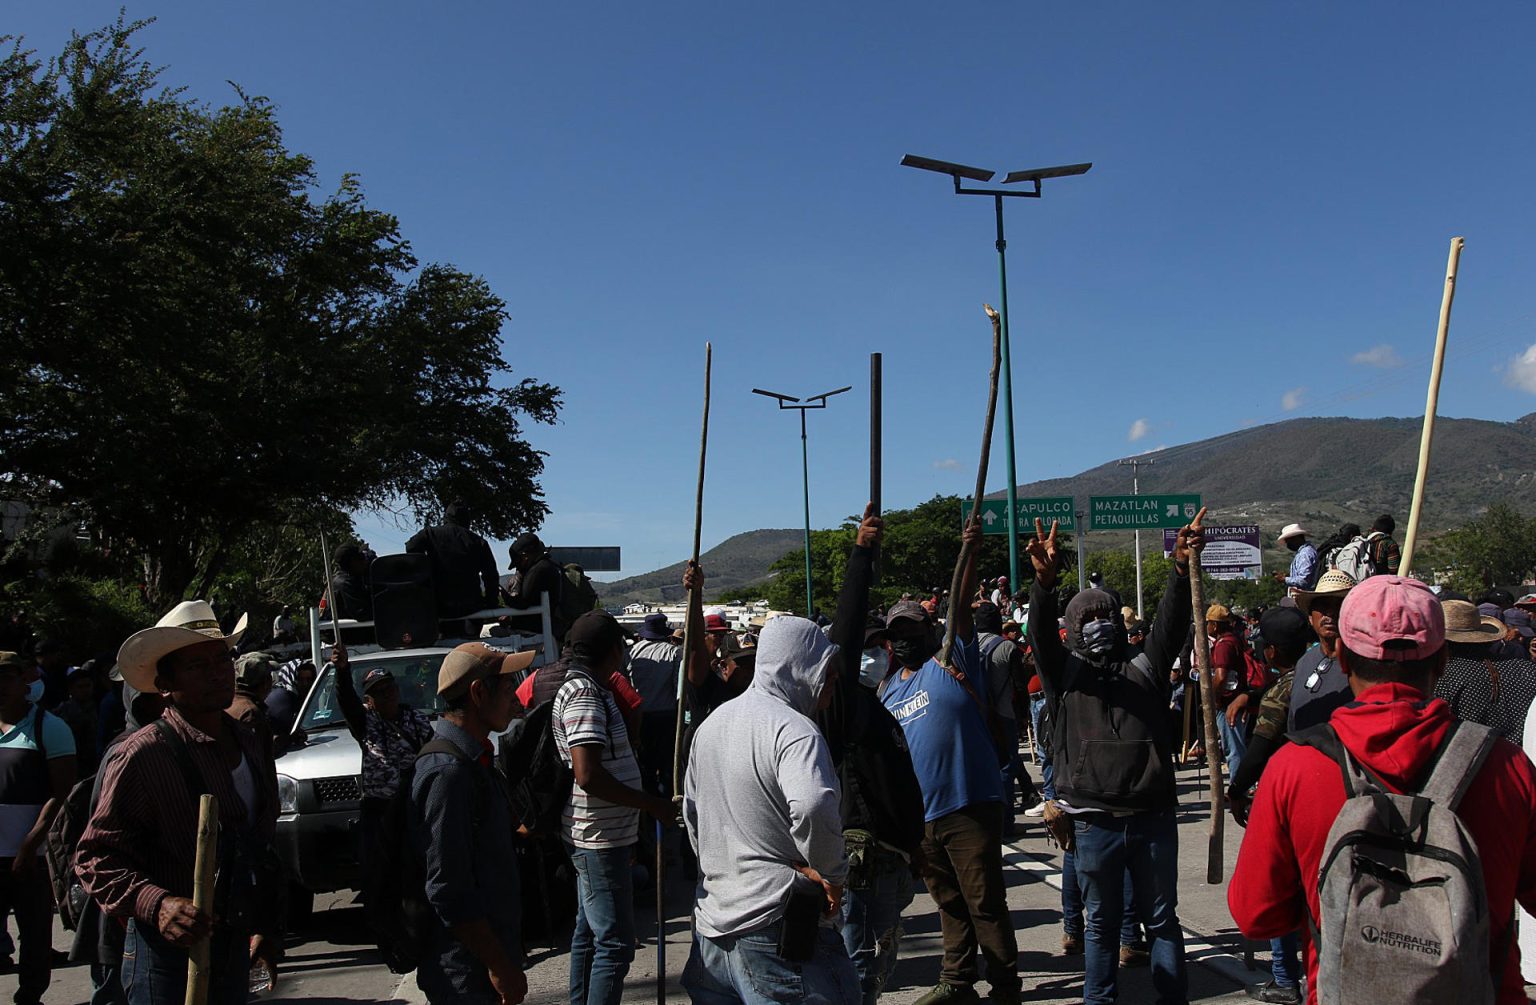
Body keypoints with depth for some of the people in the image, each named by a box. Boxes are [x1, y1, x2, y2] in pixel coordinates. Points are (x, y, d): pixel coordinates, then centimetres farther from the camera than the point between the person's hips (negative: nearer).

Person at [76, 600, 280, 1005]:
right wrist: (156, 905, -30)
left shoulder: (247, 743, 6)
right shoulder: (142, 756, -17)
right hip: (171, 954, -7)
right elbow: (95, 857, -16)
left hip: (236, 944, 7)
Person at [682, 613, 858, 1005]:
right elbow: (813, 807, -36)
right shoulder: (794, 730, -18)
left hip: (711, 916, 9)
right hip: (772, 923, -9)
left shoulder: (712, 723, 11)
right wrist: (833, 874, -20)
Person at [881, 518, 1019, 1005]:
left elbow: (959, 606, -20)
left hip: (969, 805, -6)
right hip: (920, 815, 6)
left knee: (985, 903, 1)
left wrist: (969, 554, -33)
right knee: (949, 903, 18)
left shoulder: (951, 660, -4)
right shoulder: (888, 691, 14)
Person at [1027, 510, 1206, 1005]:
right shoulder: (1064, 672, 5)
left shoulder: (1145, 669, 11)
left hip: (1153, 819, 1)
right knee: (1102, 923, 13)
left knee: (1162, 919, 13)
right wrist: (1044, 581, -32)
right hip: (1095, 824, -1)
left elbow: (1171, 623, -4)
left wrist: (1181, 569, -21)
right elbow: (1041, 633, -13)